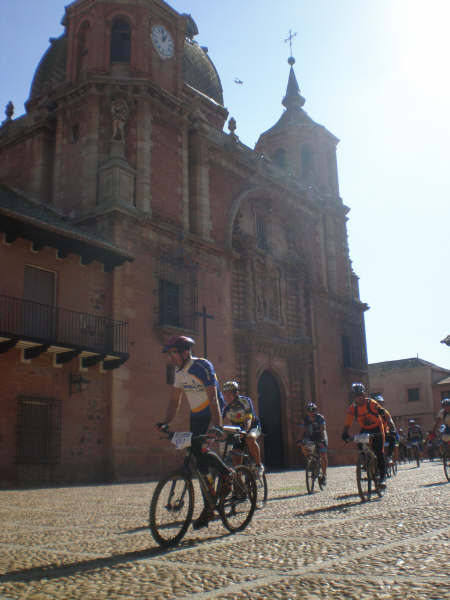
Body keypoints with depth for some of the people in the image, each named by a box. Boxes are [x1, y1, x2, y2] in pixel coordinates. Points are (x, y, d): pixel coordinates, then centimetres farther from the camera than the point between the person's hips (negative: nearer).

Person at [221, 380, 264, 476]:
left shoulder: (245, 401, -24)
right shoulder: (225, 406, -12)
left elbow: (248, 420, -33)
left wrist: (243, 432, -52)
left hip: (253, 426, -4)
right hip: (237, 429, 4)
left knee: (250, 439, -37)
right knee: (235, 457, -9)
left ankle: (259, 465, -20)